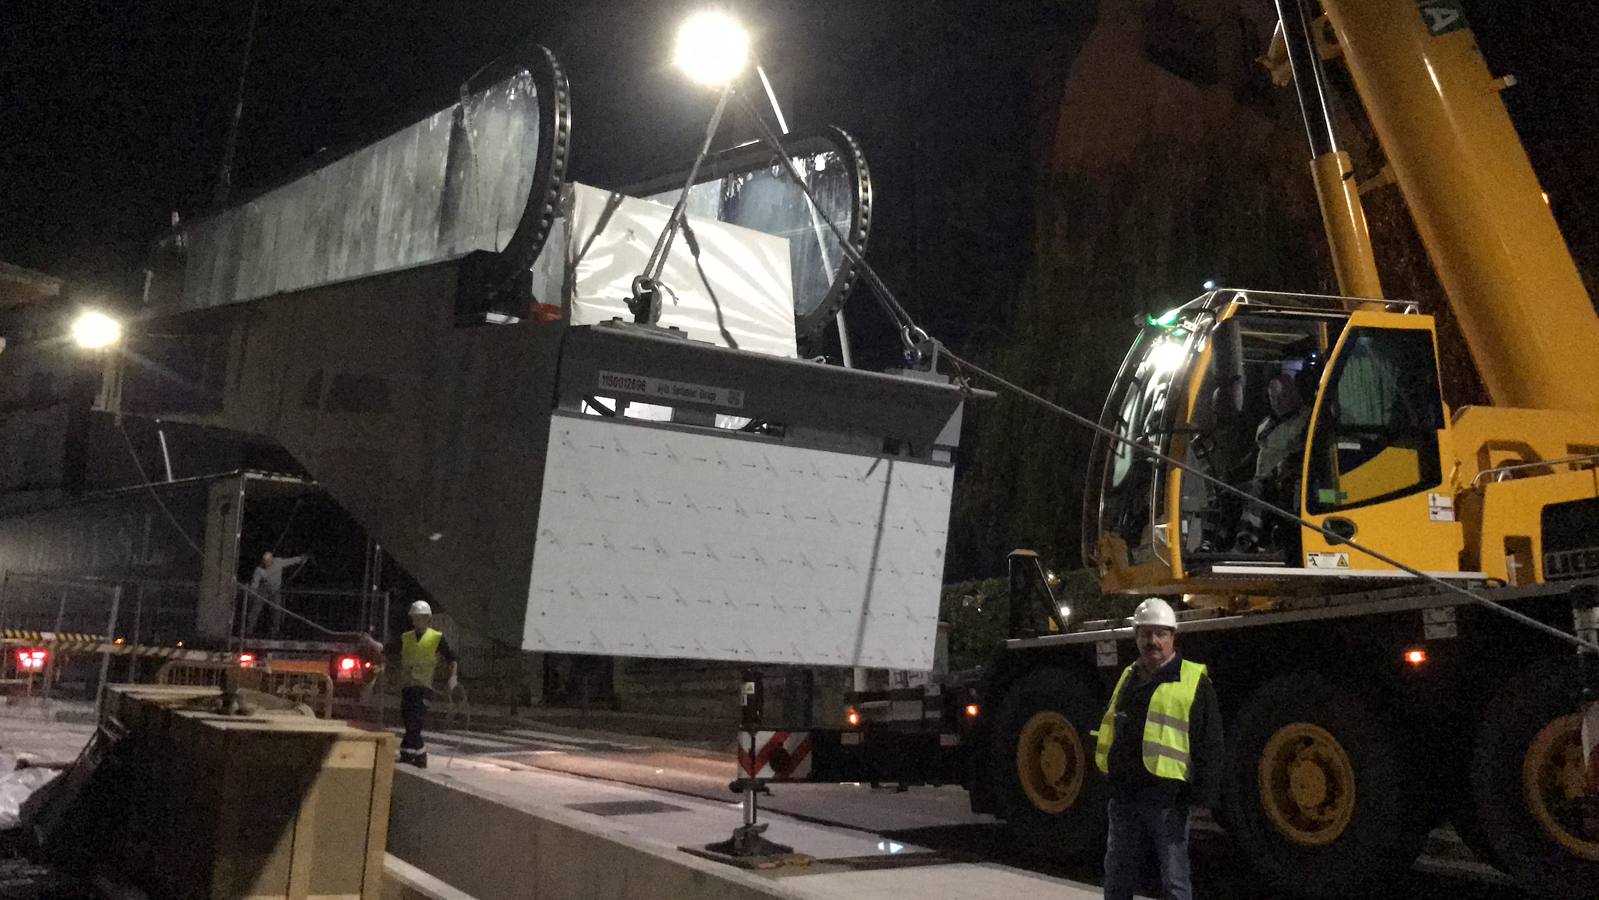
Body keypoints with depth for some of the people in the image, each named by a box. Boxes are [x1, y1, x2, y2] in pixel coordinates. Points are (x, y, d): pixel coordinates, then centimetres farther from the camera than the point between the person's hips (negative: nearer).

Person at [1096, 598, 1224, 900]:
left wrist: (1203, 796, -13)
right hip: (1124, 798, 6)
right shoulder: (1128, 677, 15)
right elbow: (1110, 729, 23)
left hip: (1167, 800, -6)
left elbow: (1209, 745, -7)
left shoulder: (1193, 681, -4)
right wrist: (1109, 769, 17)